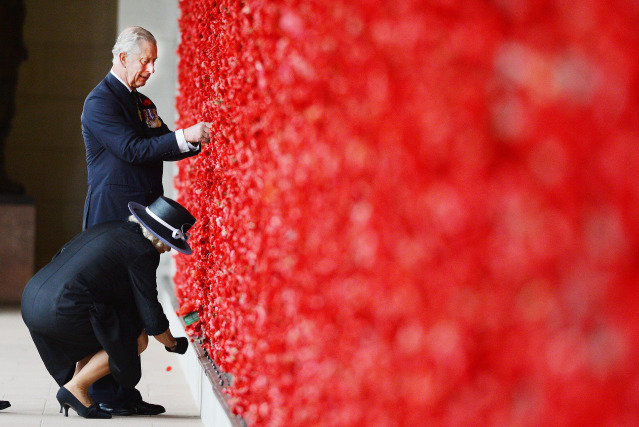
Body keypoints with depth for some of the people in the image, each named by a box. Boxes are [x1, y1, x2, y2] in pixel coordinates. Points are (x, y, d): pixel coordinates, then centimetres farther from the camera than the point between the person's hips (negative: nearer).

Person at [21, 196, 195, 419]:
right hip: (64, 312, -9)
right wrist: (173, 344, 19)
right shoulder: (141, 252, -5)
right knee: (137, 340, 5)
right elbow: (150, 314, -1)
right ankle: (76, 388, 2)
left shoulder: (112, 228, 20)